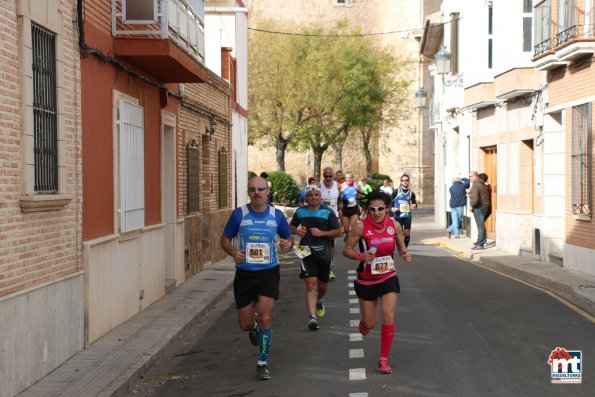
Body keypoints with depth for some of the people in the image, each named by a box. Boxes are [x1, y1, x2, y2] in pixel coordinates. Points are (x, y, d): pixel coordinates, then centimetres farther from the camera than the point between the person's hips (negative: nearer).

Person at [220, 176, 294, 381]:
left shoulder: (276, 215, 0)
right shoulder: (239, 214, -4)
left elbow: (289, 237, 13)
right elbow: (225, 239, 4)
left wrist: (288, 243, -12)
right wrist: (233, 253, -17)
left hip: (269, 272, 0)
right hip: (244, 273, 1)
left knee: (264, 318, -12)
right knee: (245, 324, 5)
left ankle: (263, 364, 5)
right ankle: (254, 327, 46)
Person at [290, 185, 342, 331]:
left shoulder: (328, 212, 0)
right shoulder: (300, 212, 5)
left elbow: (338, 232, -1)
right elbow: (291, 226, 19)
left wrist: (321, 233, -15)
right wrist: (297, 231, -4)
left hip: (324, 252, 1)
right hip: (307, 252, -1)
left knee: (322, 285, 16)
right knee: (311, 283, -15)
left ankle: (319, 301, 51)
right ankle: (312, 317, -19)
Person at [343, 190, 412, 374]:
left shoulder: (394, 226, -6)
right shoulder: (361, 226, -15)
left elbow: (402, 247, 8)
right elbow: (346, 249, -8)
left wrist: (405, 254, -15)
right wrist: (361, 256, -27)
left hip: (388, 277, 1)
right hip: (366, 279, -1)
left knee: (388, 317, -12)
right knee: (370, 323, 8)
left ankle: (384, 360, 1)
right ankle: (363, 326, 48)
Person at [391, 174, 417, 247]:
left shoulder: (411, 193, 6)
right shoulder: (396, 192, -2)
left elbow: (414, 202, 19)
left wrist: (414, 205, -4)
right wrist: (392, 208, -16)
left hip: (407, 216, 3)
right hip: (398, 216, -3)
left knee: (407, 233, 2)